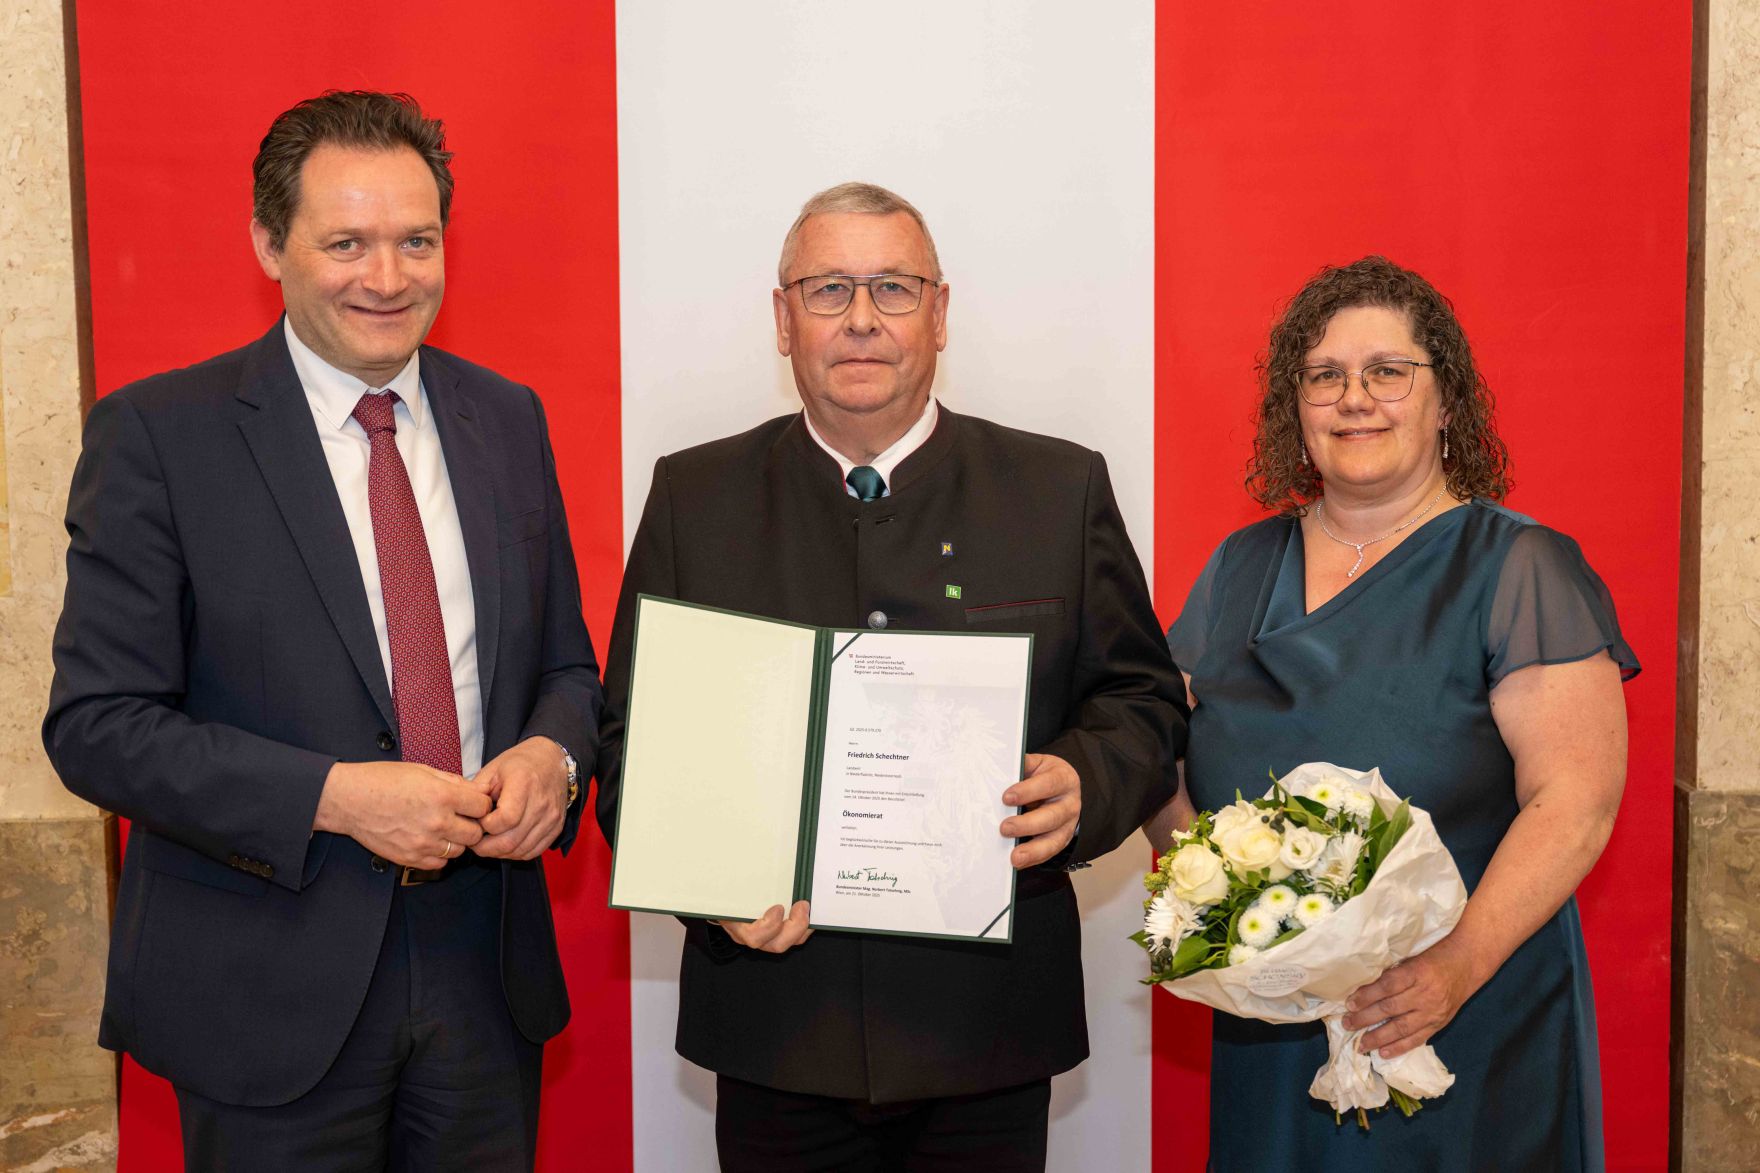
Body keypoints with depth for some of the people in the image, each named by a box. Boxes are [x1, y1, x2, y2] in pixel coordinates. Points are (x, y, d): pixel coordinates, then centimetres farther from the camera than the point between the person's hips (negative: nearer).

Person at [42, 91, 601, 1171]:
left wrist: (552, 753, -10)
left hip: (486, 966, 4)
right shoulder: (155, 434, -8)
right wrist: (334, 796, -21)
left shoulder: (508, 418, 6)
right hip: (271, 995, -4)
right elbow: (95, 724, -11)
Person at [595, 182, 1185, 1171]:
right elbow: (633, 734, 3)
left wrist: (1084, 784, -17)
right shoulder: (696, 496, 3)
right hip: (778, 1015, 1)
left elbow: (1145, 701, 5)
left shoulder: (1062, 488, 2)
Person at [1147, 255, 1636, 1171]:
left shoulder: (1520, 570, -5)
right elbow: (1164, 752, 9)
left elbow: (1575, 802, -13)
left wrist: (1459, 963, -25)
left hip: (1467, 1031, -4)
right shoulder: (1240, 567, 9)